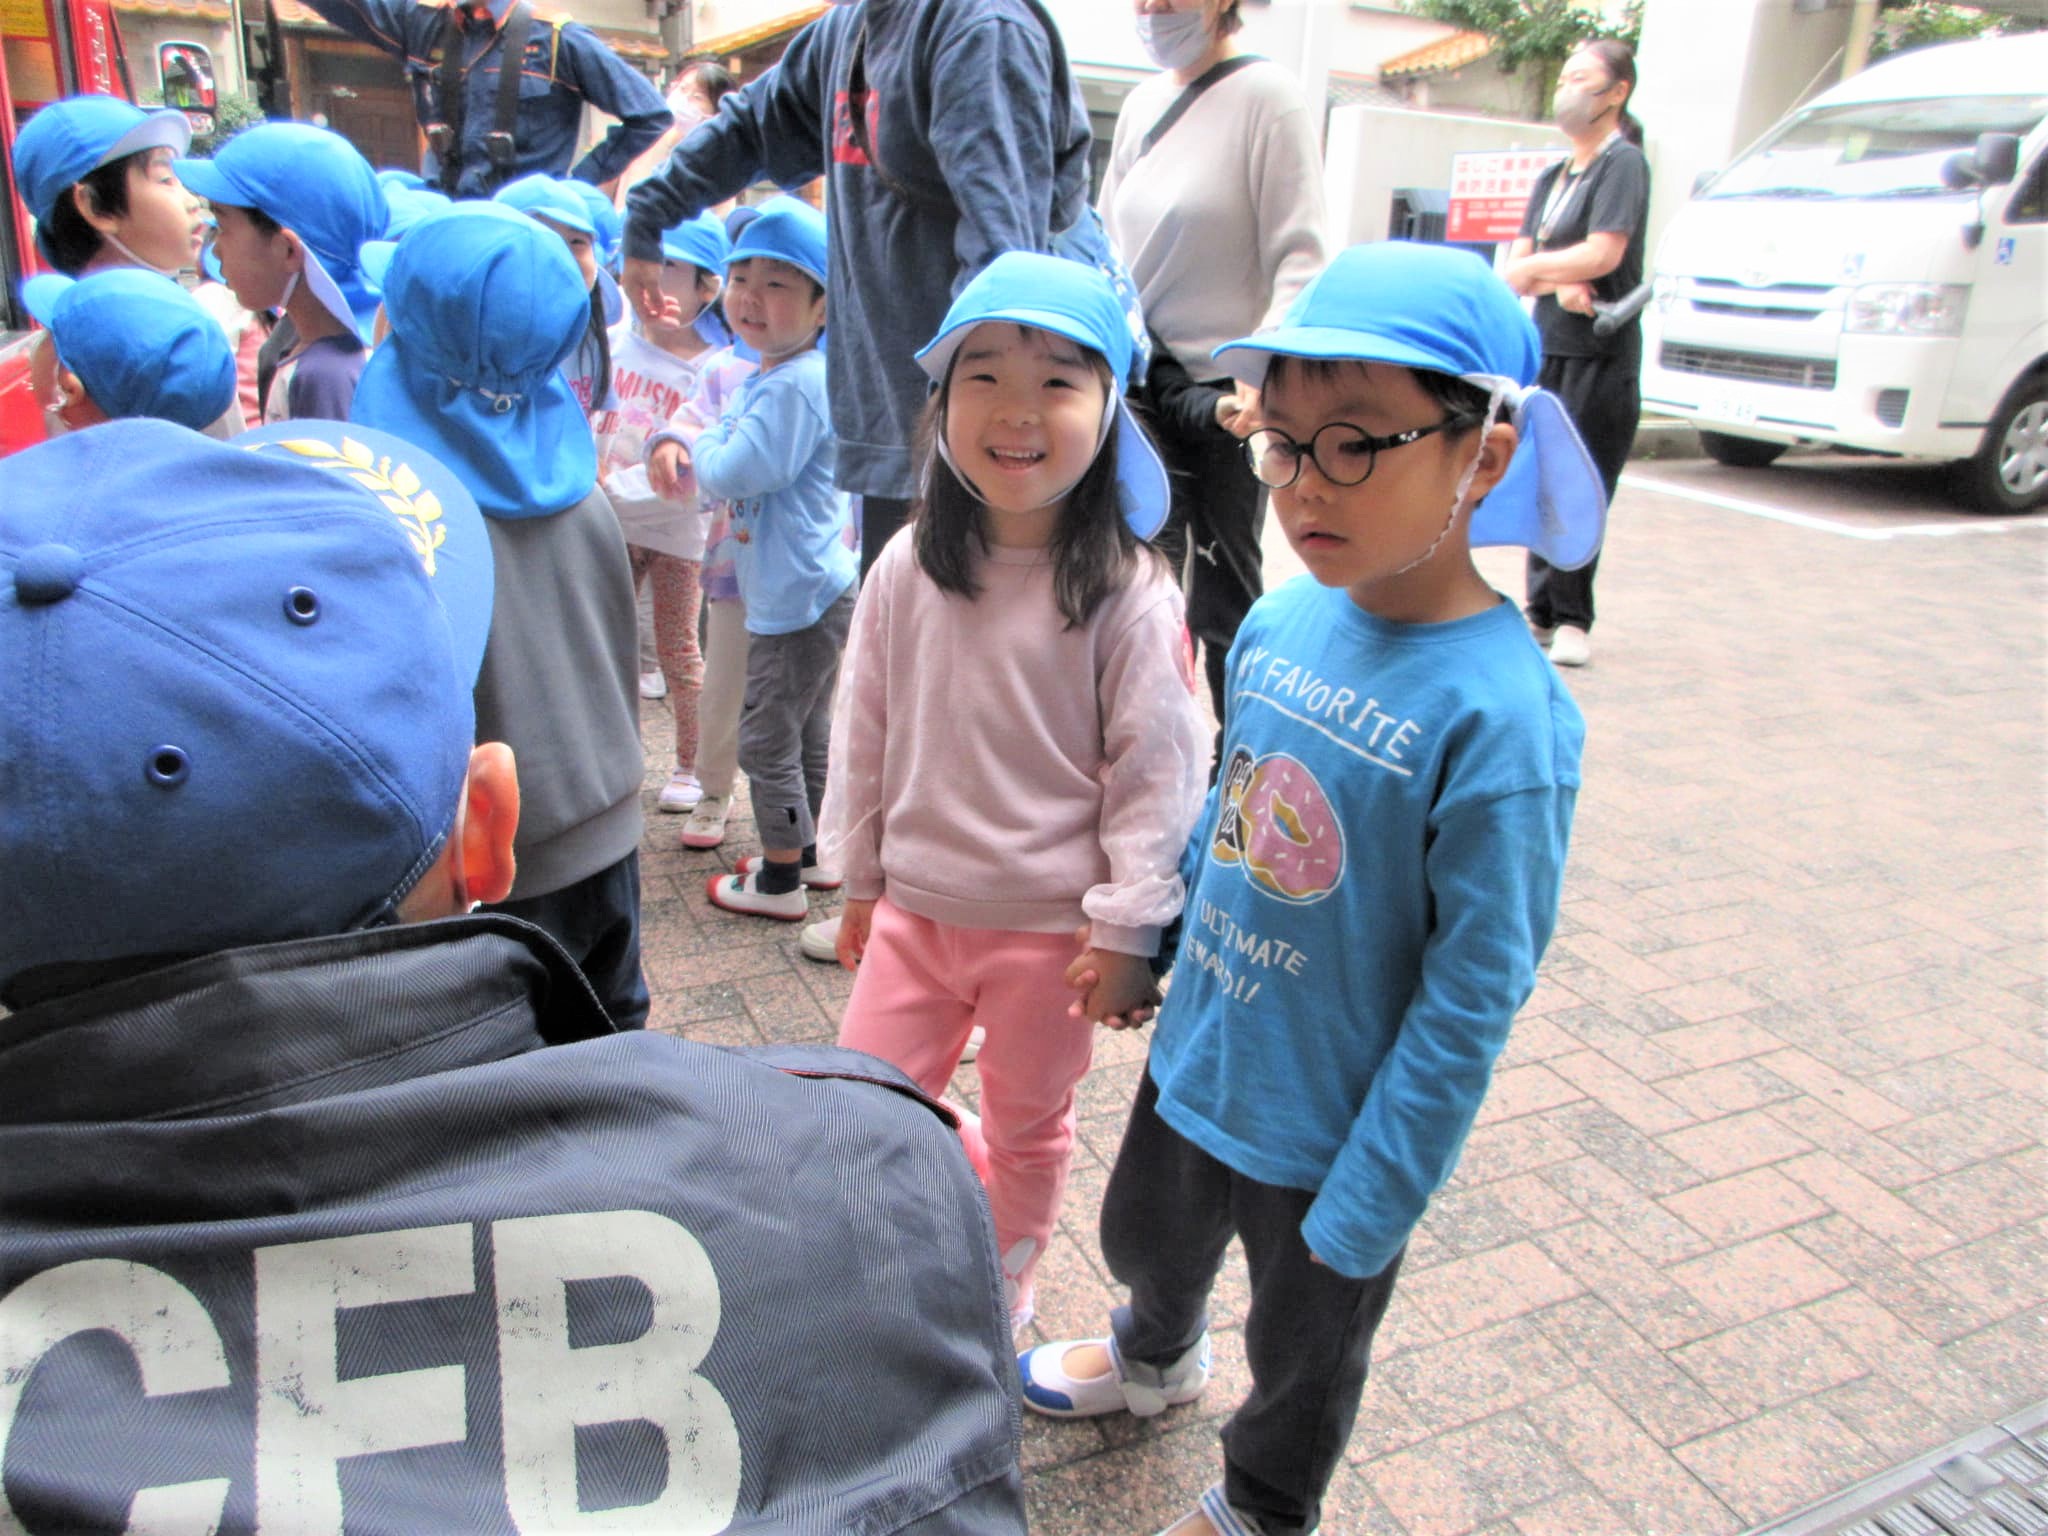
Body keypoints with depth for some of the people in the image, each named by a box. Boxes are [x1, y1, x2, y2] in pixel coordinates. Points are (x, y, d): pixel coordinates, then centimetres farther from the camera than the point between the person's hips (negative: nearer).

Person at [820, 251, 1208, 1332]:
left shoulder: (1126, 593, -17)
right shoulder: (908, 567, -5)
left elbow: (1159, 772, -12)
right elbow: (864, 729, 4)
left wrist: (1126, 930, -10)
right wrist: (861, 875, 10)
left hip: (1050, 923, -3)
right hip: (915, 905, 4)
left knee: (1029, 1125, 19)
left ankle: (1004, 1275, 47)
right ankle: (969, 1176, 43)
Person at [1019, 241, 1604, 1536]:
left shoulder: (1500, 712, -29)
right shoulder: (1280, 621, -10)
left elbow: (1472, 998, -23)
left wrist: (1366, 1207, -18)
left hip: (1331, 1130, -6)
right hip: (1196, 1059, 6)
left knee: (1303, 1352, 22)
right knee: (1144, 1238, 32)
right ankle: (1157, 1357, 66)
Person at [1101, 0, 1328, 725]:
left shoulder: (1267, 95, -9)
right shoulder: (1142, 102, 11)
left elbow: (1300, 260, -15)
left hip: (1225, 398, -6)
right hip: (1142, 385, 7)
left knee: (1221, 597, 1)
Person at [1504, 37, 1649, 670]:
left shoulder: (1624, 163, -3)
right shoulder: (1551, 179, 19)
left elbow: (1603, 254, -17)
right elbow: (1514, 272, 9)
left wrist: (1533, 266, -3)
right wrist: (1560, 282, -12)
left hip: (1601, 360, -7)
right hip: (1547, 351, 7)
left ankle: (1570, 618, 3)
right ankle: (1544, 610, 14)